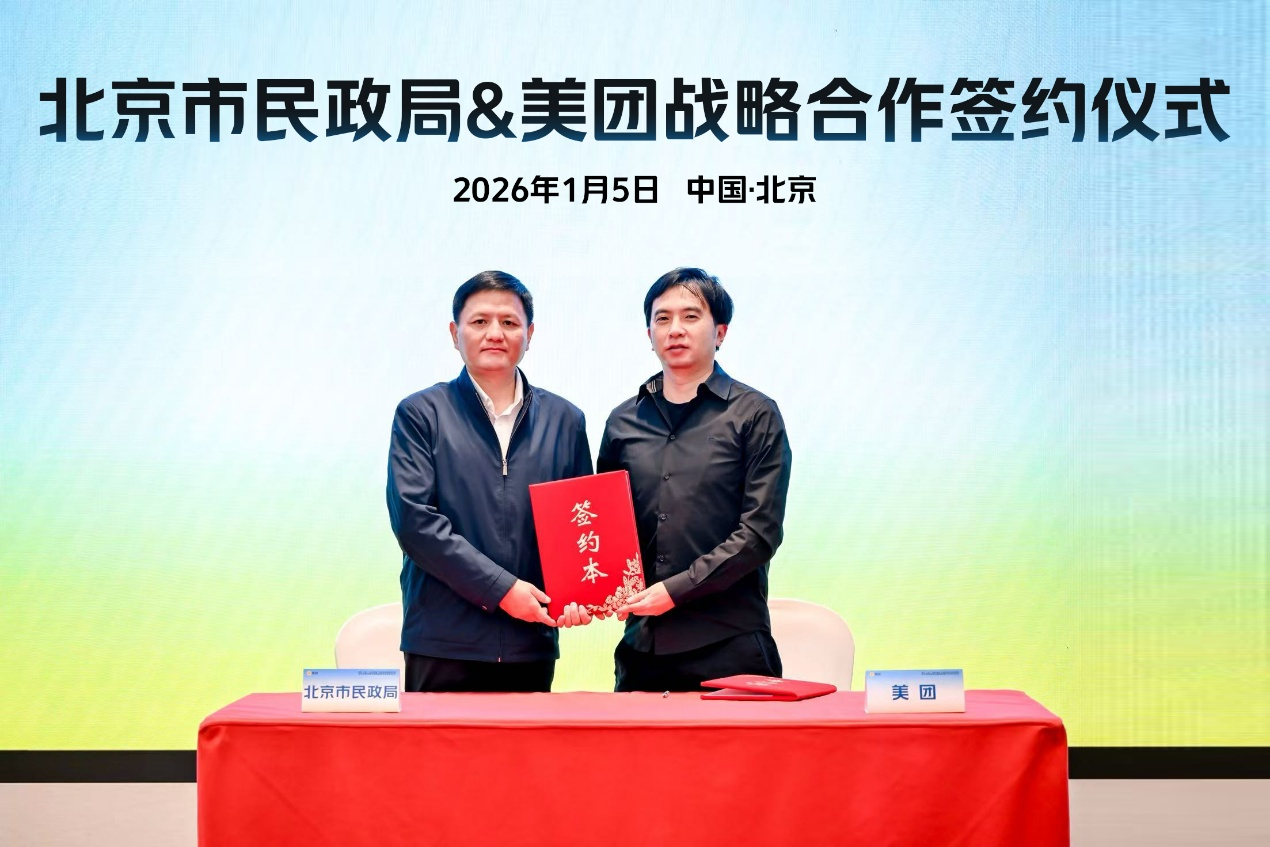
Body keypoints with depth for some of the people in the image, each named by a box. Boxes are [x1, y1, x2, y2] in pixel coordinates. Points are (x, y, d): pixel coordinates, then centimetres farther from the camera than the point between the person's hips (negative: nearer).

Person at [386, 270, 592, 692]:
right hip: (444, 645, -2)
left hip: (533, 645, 3)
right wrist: (500, 587, -13)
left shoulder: (565, 420, 11)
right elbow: (412, 519, -8)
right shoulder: (420, 414, 2)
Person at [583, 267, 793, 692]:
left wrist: (675, 589, -13)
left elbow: (759, 532, -6)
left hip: (729, 645, -3)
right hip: (641, 646, 4)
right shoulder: (623, 422, 13)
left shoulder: (754, 415, 1)